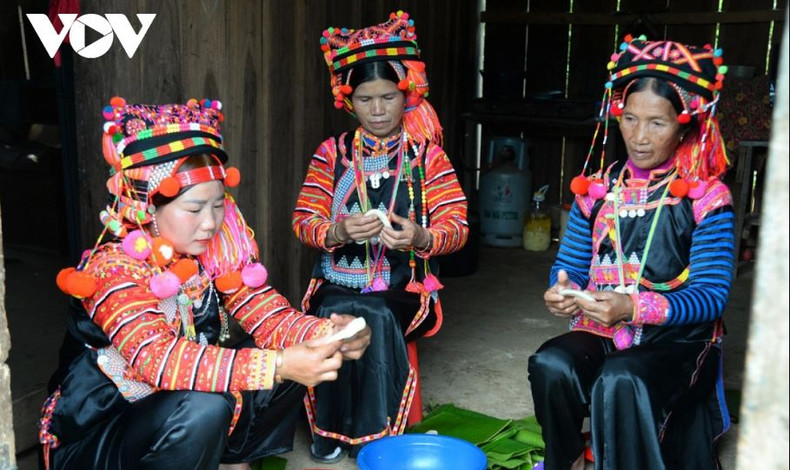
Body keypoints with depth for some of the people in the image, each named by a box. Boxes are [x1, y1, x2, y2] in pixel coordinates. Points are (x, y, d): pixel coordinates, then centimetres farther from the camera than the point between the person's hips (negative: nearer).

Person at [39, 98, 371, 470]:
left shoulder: (217, 254, -5)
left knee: (292, 364, -9)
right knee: (204, 407, -35)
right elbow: (155, 358, -39)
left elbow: (273, 319, -10)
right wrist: (276, 365, -48)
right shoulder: (113, 268, -24)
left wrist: (329, 333, -32)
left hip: (176, 407, 6)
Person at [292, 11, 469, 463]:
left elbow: (457, 227, -3)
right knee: (336, 316, -31)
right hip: (339, 280, 1)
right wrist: (338, 231, -22)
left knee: (378, 318, -32)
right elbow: (304, 221, 0)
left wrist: (421, 237, -25)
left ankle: (375, 435, -12)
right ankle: (331, 431, -10)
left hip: (402, 285, -1)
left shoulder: (428, 155, 3)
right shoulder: (332, 153, 6)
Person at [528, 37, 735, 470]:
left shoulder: (706, 198, -5)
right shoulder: (597, 188, 7)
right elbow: (570, 262, 10)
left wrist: (635, 308, -28)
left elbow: (711, 294, -12)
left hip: (677, 338, -3)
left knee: (619, 381, -35)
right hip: (601, 331, 4)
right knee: (550, 364, -27)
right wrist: (563, 289, -15)